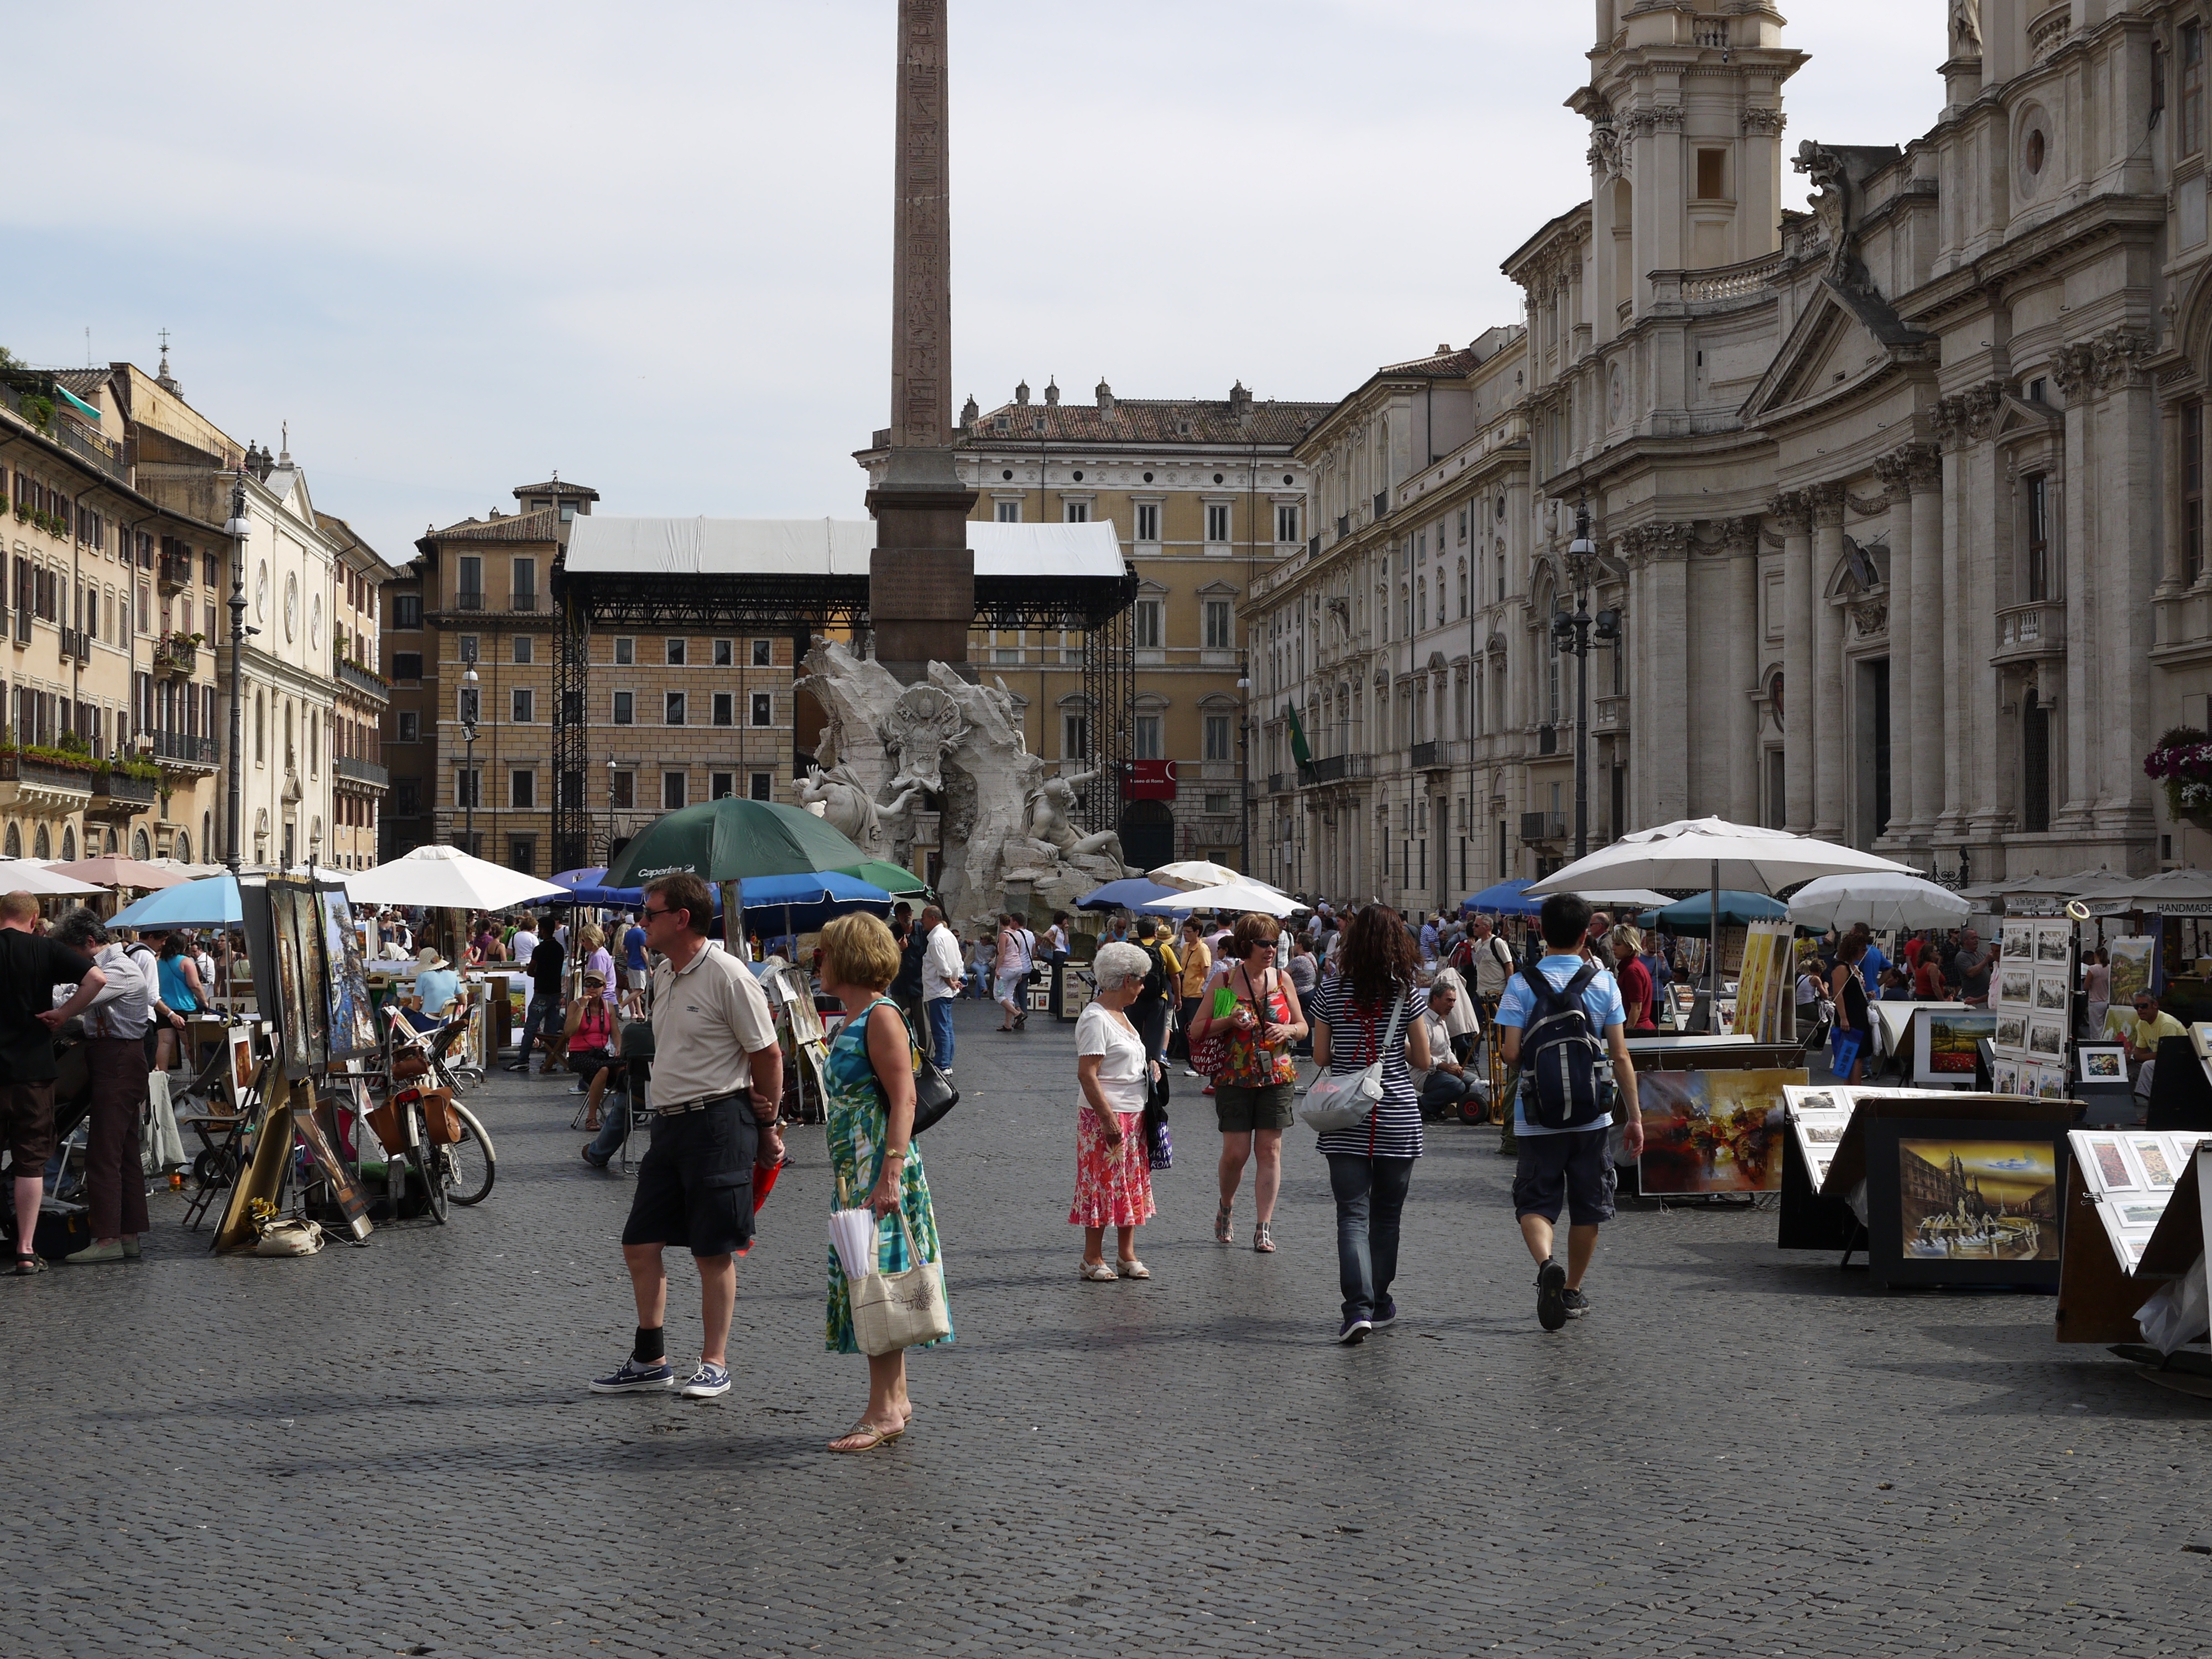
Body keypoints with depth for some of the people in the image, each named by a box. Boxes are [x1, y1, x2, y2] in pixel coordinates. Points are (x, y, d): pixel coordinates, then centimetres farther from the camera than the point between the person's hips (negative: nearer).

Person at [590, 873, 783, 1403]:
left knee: (715, 1252, 0)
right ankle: (650, 1360, 18)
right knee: (640, 1244, 8)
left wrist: (766, 1127, -1)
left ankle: (714, 1364, 11)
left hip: (718, 1122, -8)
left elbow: (768, 1054, -9)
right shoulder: (663, 975, 12)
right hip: (670, 1121, 8)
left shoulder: (727, 975, -14)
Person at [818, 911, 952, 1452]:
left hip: (881, 1170, -10)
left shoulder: (881, 1017, -12)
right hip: (853, 1174, 10)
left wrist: (891, 1174, -25)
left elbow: (903, 1100, -19)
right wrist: (848, 1176, 21)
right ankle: (895, 1400, 16)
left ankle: (883, 1410, -6)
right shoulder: (851, 1022, 16)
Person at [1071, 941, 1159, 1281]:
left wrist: (1150, 1065, 7)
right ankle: (1093, 1259, 4)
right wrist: (1109, 1119, -23)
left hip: (1133, 1116, 9)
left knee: (1132, 1185, 10)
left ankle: (1127, 1254, 17)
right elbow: (1087, 1074, -20)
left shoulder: (1120, 1014, 14)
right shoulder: (1095, 1018, -15)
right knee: (1103, 1184, -4)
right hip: (1105, 1116, -9)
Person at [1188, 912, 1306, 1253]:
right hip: (1234, 1078, -2)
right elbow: (1197, 1030, -1)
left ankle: (1263, 1228, 2)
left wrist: (1288, 1031, -9)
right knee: (1236, 1151, -4)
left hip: (1277, 1075, 2)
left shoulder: (1282, 979, 6)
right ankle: (1226, 1206, 25)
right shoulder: (1224, 979, -2)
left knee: (1270, 1150, -2)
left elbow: (1303, 1026, 13)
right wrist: (1230, 1021, -17)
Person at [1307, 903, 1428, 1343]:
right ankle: (1379, 1303, 22)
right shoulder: (1408, 994, -5)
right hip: (1397, 1116, 0)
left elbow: (1320, 1057, 3)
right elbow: (1424, 1060, 0)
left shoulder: (1332, 992, -2)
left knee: (1352, 1214, -3)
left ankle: (1358, 1306, -18)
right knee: (1386, 1214, 14)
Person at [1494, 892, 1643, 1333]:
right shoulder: (1603, 983, -2)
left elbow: (1511, 1053, -12)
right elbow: (1620, 1056, -4)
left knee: (1535, 1203, 4)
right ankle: (1573, 1291, 25)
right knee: (1586, 1206, 16)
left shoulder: (1522, 984, -6)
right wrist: (1634, 1117, 2)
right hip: (1591, 1115, 1)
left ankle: (1546, 1263, -24)